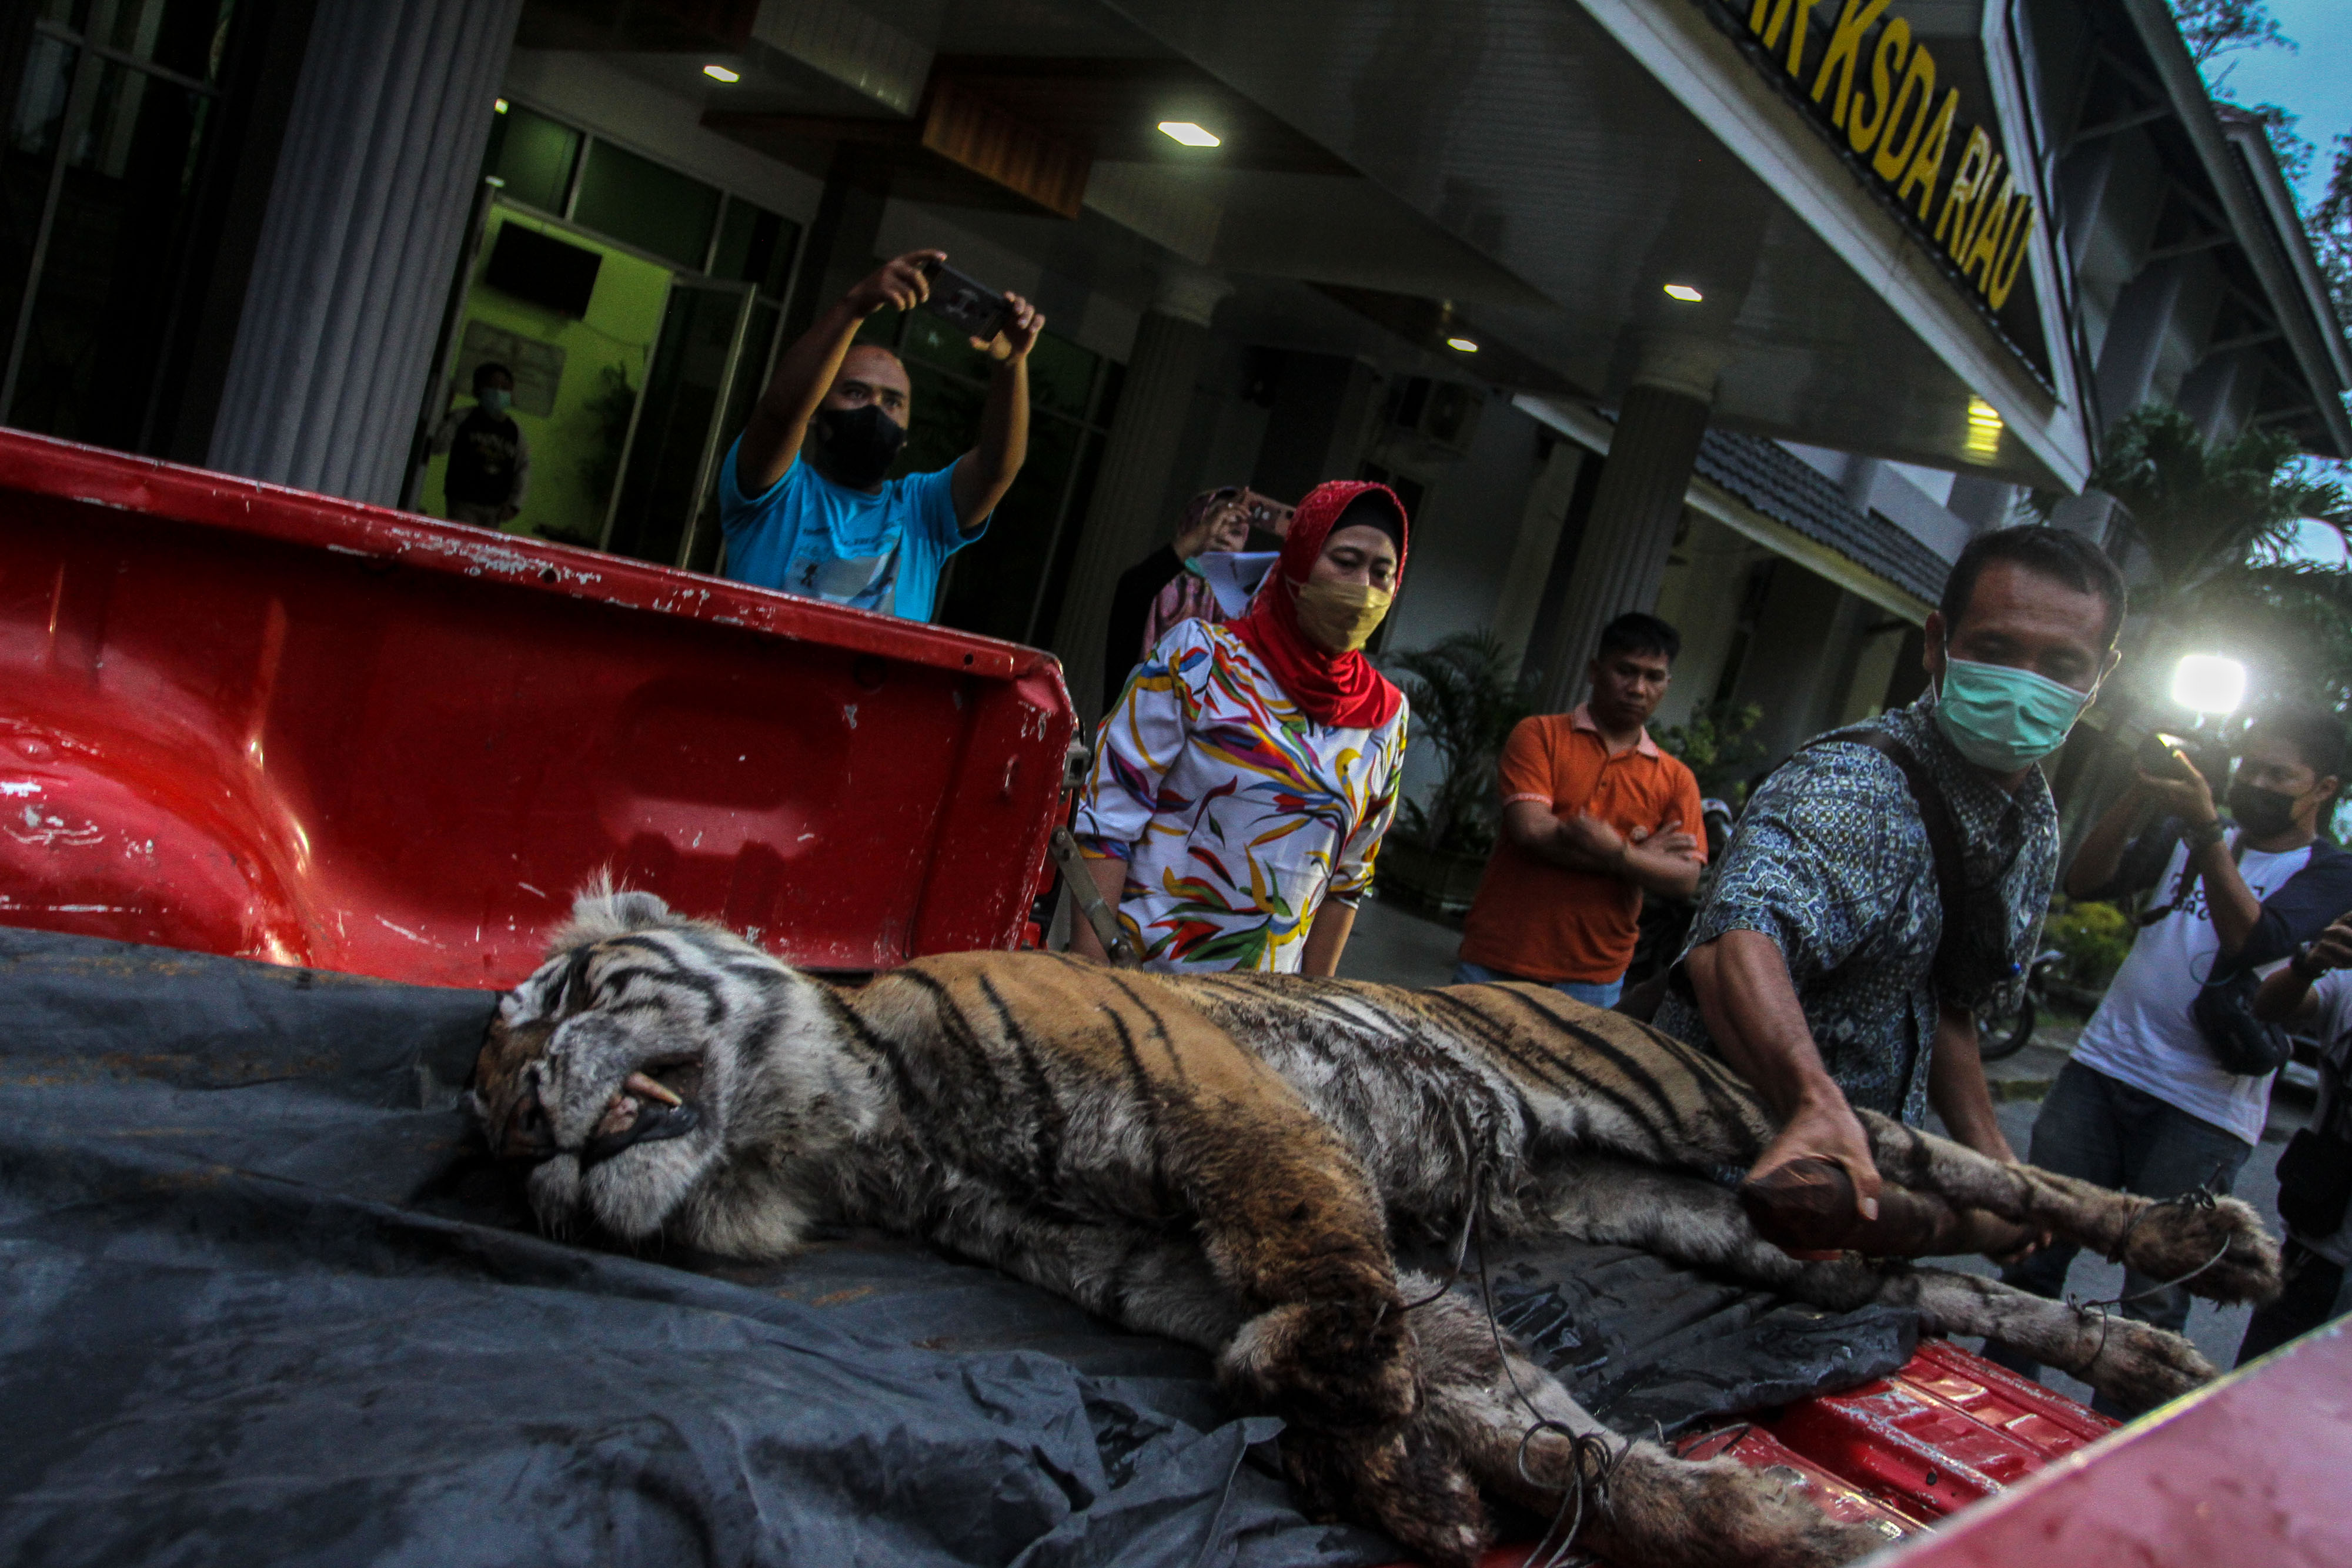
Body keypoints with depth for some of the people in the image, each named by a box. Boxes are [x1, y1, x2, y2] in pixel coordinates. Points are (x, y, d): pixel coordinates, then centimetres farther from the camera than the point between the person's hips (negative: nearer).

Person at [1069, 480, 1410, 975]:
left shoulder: (1386, 717, 4)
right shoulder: (1200, 656, -8)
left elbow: (1348, 876, 11)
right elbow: (1108, 816, -11)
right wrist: (1088, 973, -16)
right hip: (1140, 967, -3)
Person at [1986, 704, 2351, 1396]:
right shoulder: (2187, 838, 15)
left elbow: (2253, 941, -18)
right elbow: (2086, 882, 4)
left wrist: (2205, 832, -26)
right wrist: (2139, 797, -8)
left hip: (2202, 1112, -4)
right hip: (2101, 1070, 4)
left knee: (2154, 1298, -1)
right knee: (2035, 1250, 5)